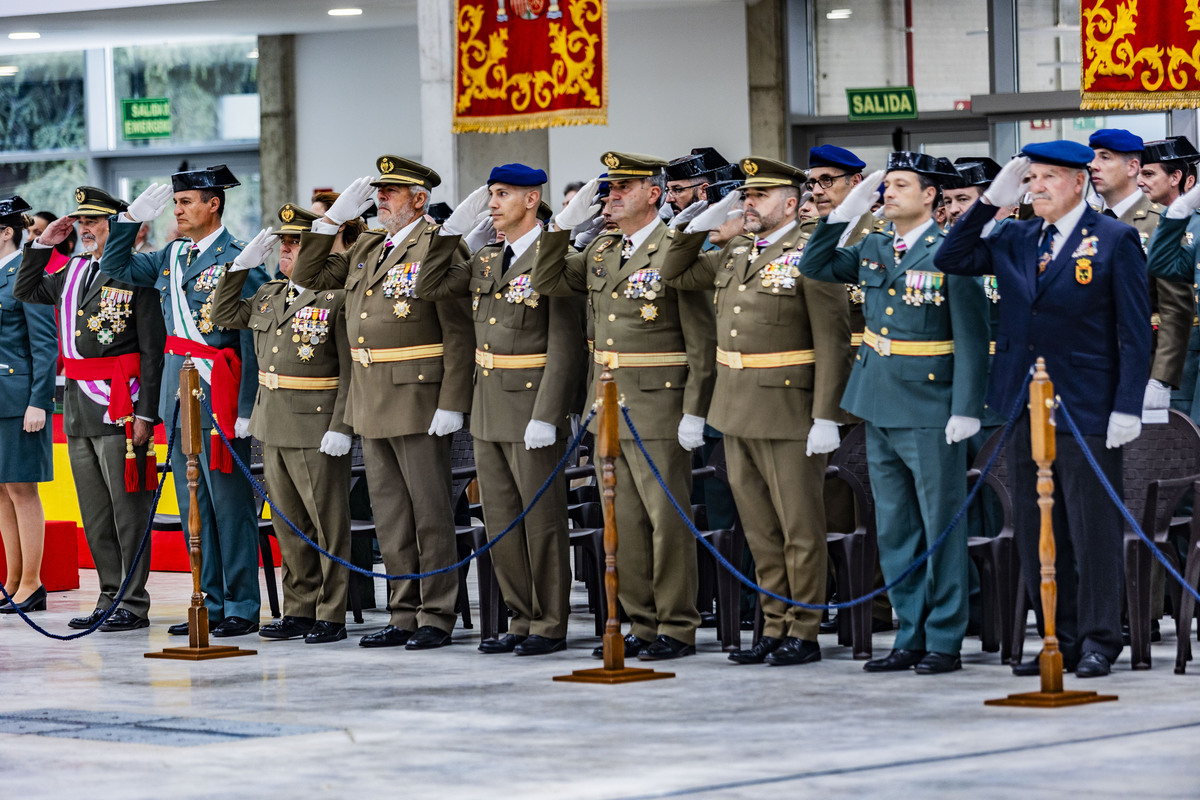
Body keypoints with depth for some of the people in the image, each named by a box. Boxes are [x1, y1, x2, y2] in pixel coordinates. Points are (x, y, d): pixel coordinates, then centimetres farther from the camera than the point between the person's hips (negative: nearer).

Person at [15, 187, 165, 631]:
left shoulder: (137, 277, -9)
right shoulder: (74, 271, 12)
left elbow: (154, 352, -12)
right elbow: (25, 291, 23)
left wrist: (146, 414, -17)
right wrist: (42, 244, 10)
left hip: (120, 409, -8)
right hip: (78, 410, 8)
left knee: (128, 510, -2)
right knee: (95, 515, 12)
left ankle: (133, 603, 2)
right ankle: (110, 598, 19)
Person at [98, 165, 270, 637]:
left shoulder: (238, 259, -10)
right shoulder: (172, 256, 12)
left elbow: (254, 340, -13)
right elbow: (116, 268, 24)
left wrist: (247, 408, -17)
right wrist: (131, 218, 10)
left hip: (220, 399, -8)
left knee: (230, 504, -3)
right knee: (194, 506, 11)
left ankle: (241, 607, 3)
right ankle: (211, 603, 18)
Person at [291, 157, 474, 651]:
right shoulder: (367, 248, 13)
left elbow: (461, 333, -15)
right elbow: (309, 277, 19)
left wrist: (452, 404, -20)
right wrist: (334, 218, 10)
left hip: (418, 401, -8)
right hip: (370, 401, 8)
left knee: (429, 511, -1)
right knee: (390, 515, 12)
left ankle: (436, 617, 4)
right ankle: (403, 615, 19)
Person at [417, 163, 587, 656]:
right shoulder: (485, 260, 12)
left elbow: (565, 347, -17)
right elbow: (429, 288, 14)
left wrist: (546, 416, -22)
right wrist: (453, 229, 7)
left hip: (532, 408, -8)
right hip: (488, 410, 8)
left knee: (541, 520, -1)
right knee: (500, 522, 11)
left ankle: (550, 626, 6)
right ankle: (522, 620, 19)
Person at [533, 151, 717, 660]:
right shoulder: (600, 252, 12)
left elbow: (702, 341, -12)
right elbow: (547, 284, 17)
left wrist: (695, 413, -16)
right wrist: (564, 226, 5)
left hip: (659, 411, -7)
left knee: (667, 518, -3)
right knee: (624, 522, 10)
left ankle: (677, 629, 3)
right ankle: (642, 625, 17)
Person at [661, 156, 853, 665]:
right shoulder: (735, 253, 12)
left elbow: (833, 343, -14)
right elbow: (674, 274, 24)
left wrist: (826, 417, -19)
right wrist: (700, 226, 9)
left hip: (790, 412, -8)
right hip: (737, 411, 8)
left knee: (799, 526, 0)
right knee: (760, 527, 12)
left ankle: (803, 633, 6)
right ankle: (774, 627, 20)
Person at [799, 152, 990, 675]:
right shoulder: (872, 250, 10)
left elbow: (972, 337, -12)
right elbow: (814, 267, 17)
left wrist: (966, 410, -18)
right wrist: (847, 210, 6)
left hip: (931, 414, -7)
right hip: (880, 411, 7)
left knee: (941, 528, 0)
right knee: (894, 530, 10)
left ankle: (945, 642, 5)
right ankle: (910, 637, 17)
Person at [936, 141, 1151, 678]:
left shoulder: (1115, 240, -2)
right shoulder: (1015, 240, 12)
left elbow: (1135, 331, -5)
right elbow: (950, 260, 8)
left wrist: (1128, 407, -11)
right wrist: (990, 202, 0)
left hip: (1087, 410, -5)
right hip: (1025, 407, 5)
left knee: (1093, 528, -1)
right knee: (1036, 533, 7)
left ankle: (1099, 641, 6)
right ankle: (1062, 639, 14)